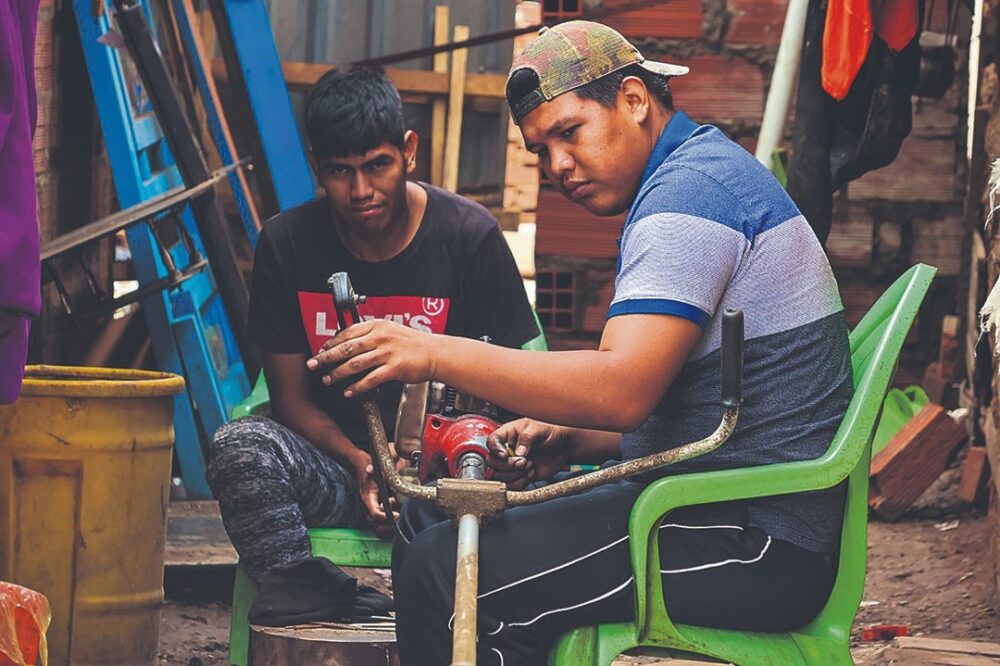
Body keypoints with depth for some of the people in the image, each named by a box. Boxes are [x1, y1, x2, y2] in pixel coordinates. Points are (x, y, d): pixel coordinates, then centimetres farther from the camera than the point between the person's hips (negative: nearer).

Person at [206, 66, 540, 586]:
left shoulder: (471, 237, -5)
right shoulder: (285, 245, 1)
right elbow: (291, 397, 4)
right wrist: (359, 461, -17)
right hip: (336, 461, 2)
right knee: (239, 444, -30)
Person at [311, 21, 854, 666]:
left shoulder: (689, 189, -14)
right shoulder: (705, 172, 20)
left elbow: (624, 389, -27)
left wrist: (437, 354, -25)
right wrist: (569, 441, 7)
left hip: (756, 540, -11)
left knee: (445, 576, -21)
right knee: (431, 517, 12)